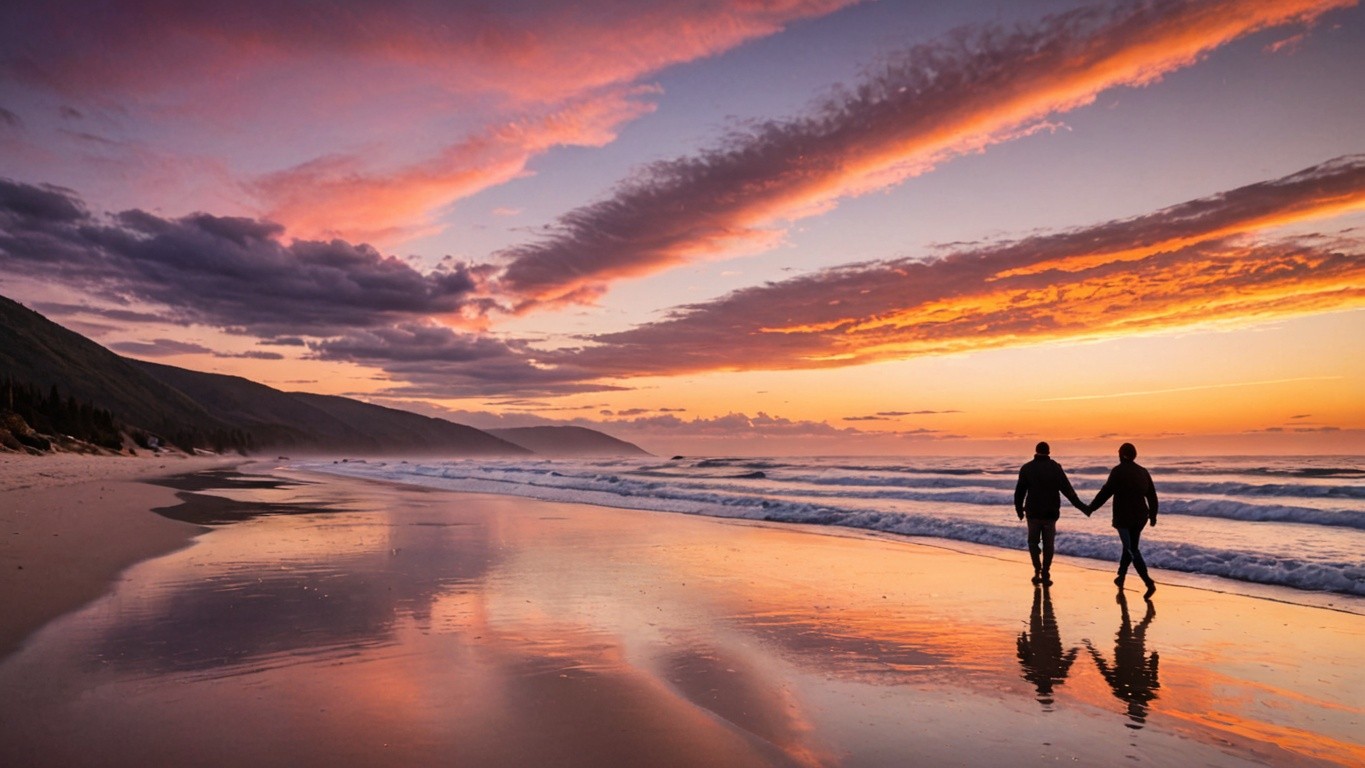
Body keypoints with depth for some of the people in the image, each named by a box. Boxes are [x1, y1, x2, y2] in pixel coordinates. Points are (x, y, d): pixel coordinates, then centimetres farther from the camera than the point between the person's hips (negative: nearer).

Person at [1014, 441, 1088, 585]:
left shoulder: (1027, 468, -2)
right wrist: (1081, 506, 1)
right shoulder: (1056, 468, 0)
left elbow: (1019, 491, -3)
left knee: (1033, 542, 12)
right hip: (1051, 513, 1)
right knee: (1048, 544, 10)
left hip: (1033, 513, -1)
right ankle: (1045, 574, 8)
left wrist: (1019, 509, 9)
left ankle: (1037, 570, -2)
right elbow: (1068, 490, -3)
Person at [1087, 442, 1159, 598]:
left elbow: (1105, 492, -14)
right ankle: (1121, 576, 33)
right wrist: (1153, 515, 24)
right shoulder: (1143, 472, 6)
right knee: (1130, 546, 21)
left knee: (1132, 550, -5)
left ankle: (1149, 582, -18)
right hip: (1140, 516, 6)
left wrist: (1090, 508, -4)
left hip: (1123, 517, -6)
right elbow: (1152, 496, 12)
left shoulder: (1118, 471, -12)